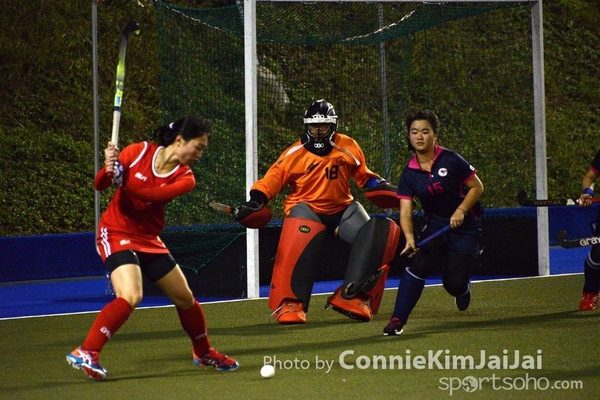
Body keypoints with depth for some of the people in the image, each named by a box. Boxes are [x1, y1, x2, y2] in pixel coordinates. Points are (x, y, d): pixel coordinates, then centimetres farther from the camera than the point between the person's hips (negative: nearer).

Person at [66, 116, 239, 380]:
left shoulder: (185, 178, -4)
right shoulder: (139, 152, -11)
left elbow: (153, 194, -24)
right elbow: (100, 185, -7)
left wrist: (122, 179, -37)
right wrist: (108, 169, -28)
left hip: (149, 239, 5)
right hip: (116, 234, -5)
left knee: (185, 298, 14)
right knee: (130, 296, -28)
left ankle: (203, 353, 38)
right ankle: (84, 353, -26)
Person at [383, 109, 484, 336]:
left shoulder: (451, 161, -13)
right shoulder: (409, 174, -4)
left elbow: (477, 187, -5)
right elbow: (406, 211, -12)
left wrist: (461, 210, -20)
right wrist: (410, 238, -30)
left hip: (466, 226, -3)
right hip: (434, 225, 3)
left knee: (454, 283, -9)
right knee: (418, 264, -21)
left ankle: (464, 288, 31)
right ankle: (397, 320, -17)